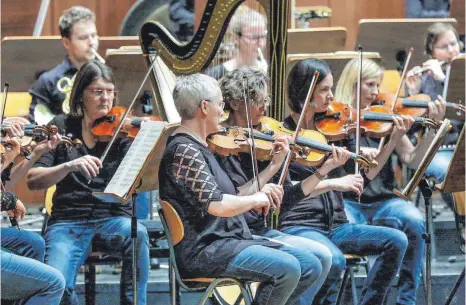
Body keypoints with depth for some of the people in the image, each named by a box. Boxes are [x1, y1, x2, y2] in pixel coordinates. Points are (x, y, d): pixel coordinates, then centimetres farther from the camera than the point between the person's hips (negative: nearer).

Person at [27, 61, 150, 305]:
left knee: (138, 235, -35)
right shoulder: (62, 127, 6)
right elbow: (33, 180, -4)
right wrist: (69, 166, -21)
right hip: (68, 221, -1)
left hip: (113, 219, 1)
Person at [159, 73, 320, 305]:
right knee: (287, 268, -25)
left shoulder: (198, 148, 17)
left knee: (309, 267, 2)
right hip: (202, 251, -10)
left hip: (230, 238, 10)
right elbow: (218, 205, -26)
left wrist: (261, 194, 2)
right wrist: (256, 199, -9)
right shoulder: (184, 151, -15)